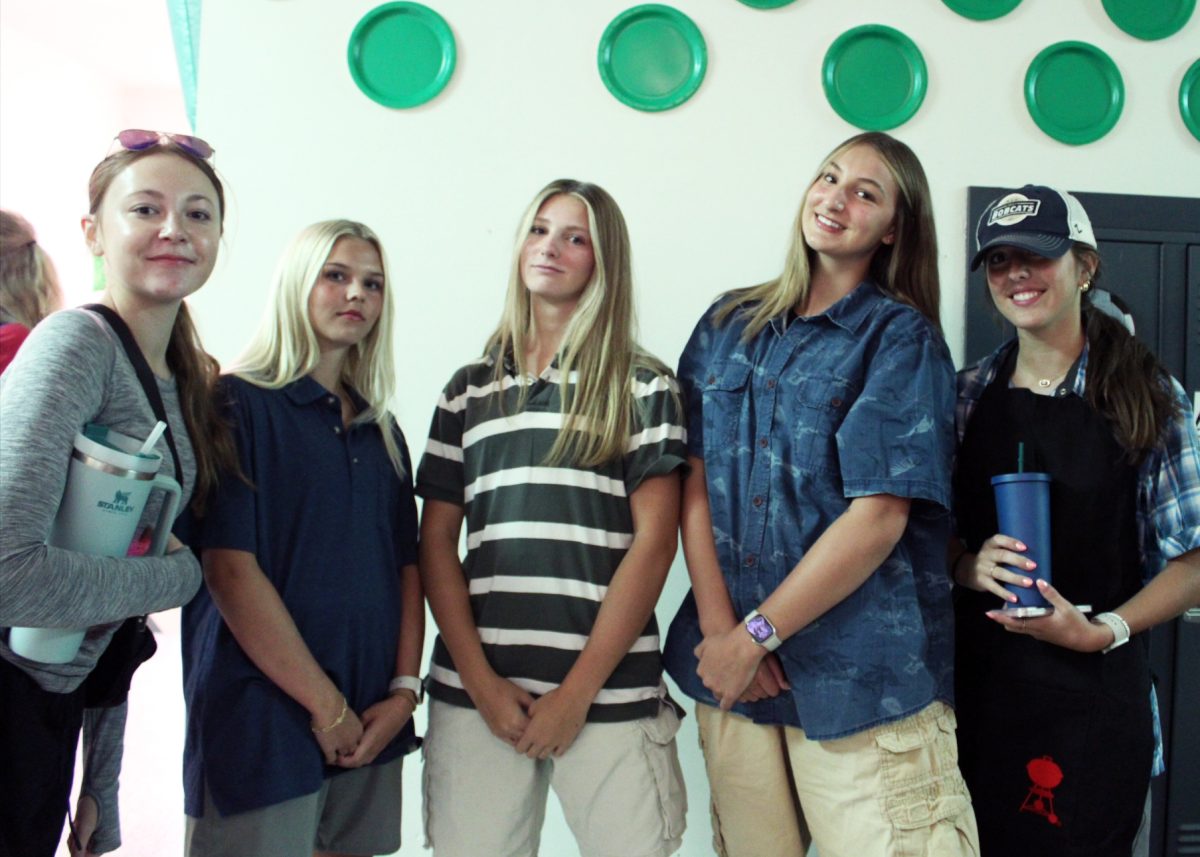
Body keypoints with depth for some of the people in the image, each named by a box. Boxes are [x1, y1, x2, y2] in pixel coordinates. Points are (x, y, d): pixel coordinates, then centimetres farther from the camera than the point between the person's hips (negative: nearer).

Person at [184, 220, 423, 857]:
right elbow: (230, 570, -14)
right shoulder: (237, 404, -6)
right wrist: (326, 704, -13)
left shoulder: (381, 432, 13)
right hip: (261, 717, -5)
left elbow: (408, 566, 10)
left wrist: (406, 687, -3)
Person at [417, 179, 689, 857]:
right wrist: (479, 679, -3)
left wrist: (579, 689, -8)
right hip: (477, 688, 3)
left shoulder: (643, 386, 3)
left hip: (610, 690, -2)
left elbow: (655, 540, -3)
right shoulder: (471, 389, 12)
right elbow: (436, 540, 8)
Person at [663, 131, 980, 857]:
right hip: (732, 664, 4)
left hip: (865, 672, -3)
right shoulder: (729, 325, 9)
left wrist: (758, 634, -11)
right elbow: (695, 482, 2)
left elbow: (879, 516, -11)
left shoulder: (902, 339, -2)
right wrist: (720, 628, -9)